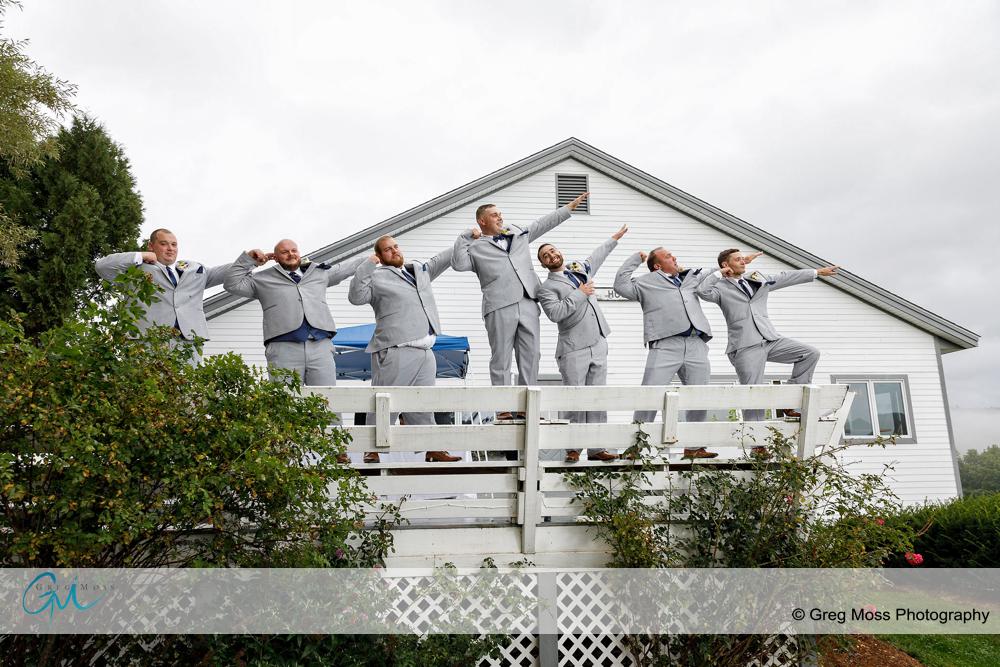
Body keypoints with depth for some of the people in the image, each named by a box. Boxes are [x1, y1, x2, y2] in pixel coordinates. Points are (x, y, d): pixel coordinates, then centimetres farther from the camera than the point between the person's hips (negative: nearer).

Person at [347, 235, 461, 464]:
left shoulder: (420, 269, 22)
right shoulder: (377, 277, 2)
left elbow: (442, 259, 32)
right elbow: (356, 297, -11)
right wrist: (366, 267, -15)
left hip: (425, 352, 7)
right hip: (395, 351, -7)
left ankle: (432, 449, 17)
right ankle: (373, 449, 3)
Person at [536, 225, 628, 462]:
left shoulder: (580, 268, 18)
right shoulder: (547, 287, -1)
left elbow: (597, 256, 38)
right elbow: (555, 313, -18)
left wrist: (614, 238, 47)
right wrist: (580, 294, -10)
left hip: (598, 346, 6)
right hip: (574, 350, -5)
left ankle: (596, 449, 9)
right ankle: (573, 448, 5)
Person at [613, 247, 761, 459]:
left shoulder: (690, 277, 27)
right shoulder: (646, 282, 14)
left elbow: (716, 273, 38)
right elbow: (621, 286, 4)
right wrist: (636, 258, 10)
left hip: (696, 344, 5)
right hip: (665, 344, -5)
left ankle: (694, 447, 19)